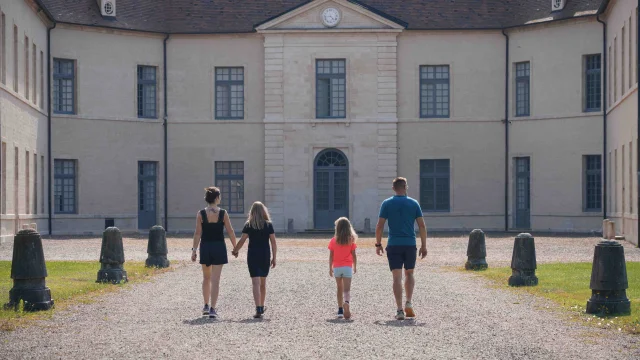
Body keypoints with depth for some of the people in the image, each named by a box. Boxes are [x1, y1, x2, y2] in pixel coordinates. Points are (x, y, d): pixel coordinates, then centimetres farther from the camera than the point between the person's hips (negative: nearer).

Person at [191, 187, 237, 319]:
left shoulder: (201, 214, -4)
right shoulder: (223, 213, -5)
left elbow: (198, 233, -6)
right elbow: (230, 232, -1)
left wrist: (194, 250, -2)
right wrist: (235, 247, 9)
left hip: (205, 247, 1)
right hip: (219, 247, -1)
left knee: (206, 278, 20)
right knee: (215, 280, -1)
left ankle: (206, 306, 27)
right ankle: (212, 309, -8)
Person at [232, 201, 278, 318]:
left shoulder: (248, 225, -2)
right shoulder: (268, 225, 1)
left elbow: (242, 241, -4)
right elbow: (273, 242, -1)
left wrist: (235, 251, 12)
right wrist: (274, 258, 4)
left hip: (252, 255, -2)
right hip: (265, 255, 2)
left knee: (256, 282, -6)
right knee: (263, 282, 17)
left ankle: (258, 309, -18)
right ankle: (262, 306, 31)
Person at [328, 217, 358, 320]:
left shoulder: (333, 240, -1)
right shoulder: (351, 240, -2)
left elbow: (331, 256, -1)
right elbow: (354, 255, -1)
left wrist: (330, 268, 7)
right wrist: (354, 267, 11)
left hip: (336, 267, 1)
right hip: (347, 267, -1)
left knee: (339, 288, 15)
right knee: (347, 289, -8)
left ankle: (340, 310, 18)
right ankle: (347, 302, -38)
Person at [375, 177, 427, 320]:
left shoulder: (386, 204, 1)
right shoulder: (414, 203, 4)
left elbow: (379, 226, -3)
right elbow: (422, 226, 1)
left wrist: (378, 244, 6)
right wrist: (424, 246, 7)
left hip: (393, 245, -1)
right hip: (410, 244, 1)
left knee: (397, 277, 0)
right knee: (409, 273, 19)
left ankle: (400, 310, -5)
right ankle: (409, 303, 5)